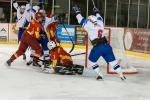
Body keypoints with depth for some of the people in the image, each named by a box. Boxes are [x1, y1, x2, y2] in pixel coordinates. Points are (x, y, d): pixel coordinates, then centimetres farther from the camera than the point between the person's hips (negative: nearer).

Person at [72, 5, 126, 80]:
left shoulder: (89, 26, 1)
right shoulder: (100, 24, 15)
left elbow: (82, 21, 12)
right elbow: (100, 18, 37)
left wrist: (77, 12, 24)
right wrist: (97, 12, 53)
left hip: (97, 47, -5)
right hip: (106, 46, 5)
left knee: (92, 61, 17)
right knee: (112, 61, 11)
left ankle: (100, 75, 9)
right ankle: (121, 75, 9)